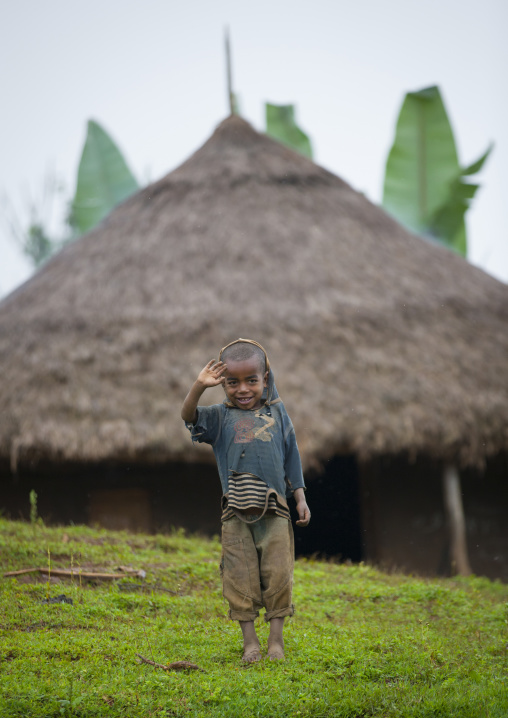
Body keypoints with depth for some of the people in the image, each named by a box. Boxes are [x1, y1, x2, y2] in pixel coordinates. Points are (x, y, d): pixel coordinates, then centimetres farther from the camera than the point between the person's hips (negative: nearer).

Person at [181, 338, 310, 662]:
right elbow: (190, 416, -10)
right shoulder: (221, 417, 8)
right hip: (236, 512, -1)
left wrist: (301, 498, 11)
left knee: (277, 575, -2)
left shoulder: (277, 412, 12)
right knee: (241, 577, 0)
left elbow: (292, 456, 15)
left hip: (274, 511, 1)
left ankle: (277, 639, 8)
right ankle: (250, 640, 10)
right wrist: (199, 386, -25)